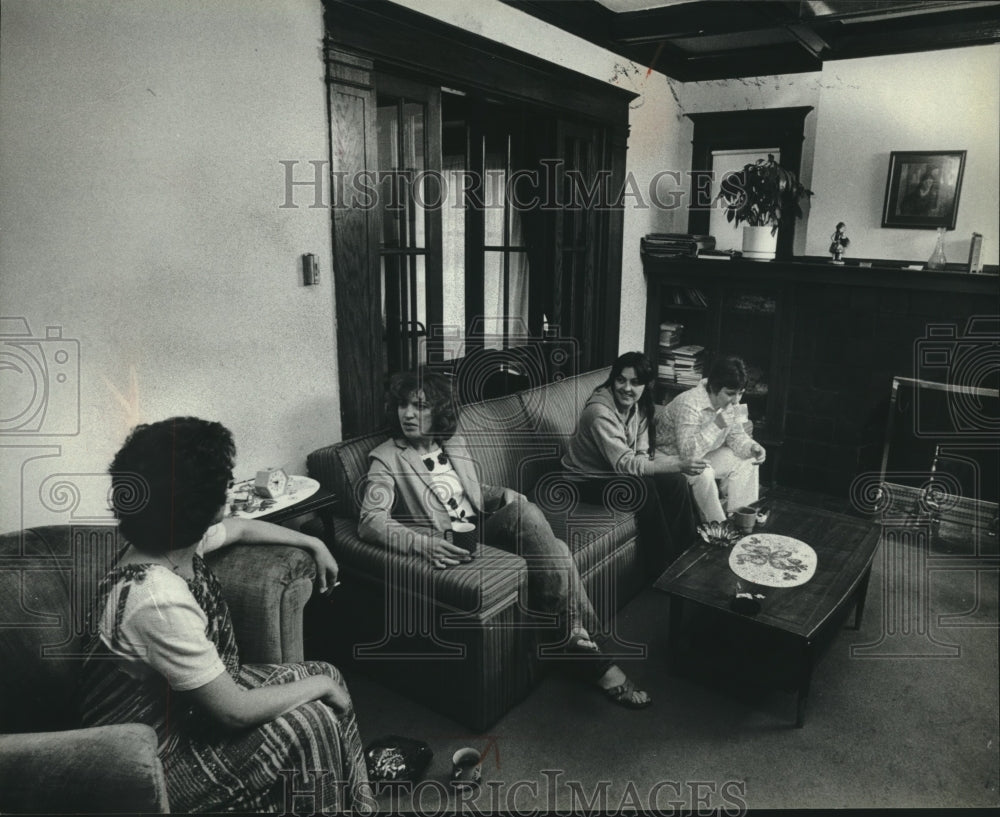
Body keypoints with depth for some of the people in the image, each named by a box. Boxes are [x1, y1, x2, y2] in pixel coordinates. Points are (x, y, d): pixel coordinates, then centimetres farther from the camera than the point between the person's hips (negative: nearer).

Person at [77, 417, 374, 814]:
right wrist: (319, 685, -15)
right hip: (150, 760, -8)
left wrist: (314, 543, 19)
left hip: (191, 699, 9)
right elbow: (236, 711, -29)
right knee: (311, 724, -16)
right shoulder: (157, 600, -36)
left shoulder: (179, 541, -9)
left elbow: (241, 527, 16)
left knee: (325, 676, 5)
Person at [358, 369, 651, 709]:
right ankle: (591, 649, -19)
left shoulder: (454, 443, 15)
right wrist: (421, 544, -35)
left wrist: (504, 496, 1)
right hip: (451, 548, -6)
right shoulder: (386, 458, -4)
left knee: (522, 509, -28)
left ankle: (577, 633, -23)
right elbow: (370, 521, -17)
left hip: (482, 528, 6)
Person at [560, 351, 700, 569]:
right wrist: (677, 465, -40)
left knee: (675, 482, -11)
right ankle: (660, 567, -14)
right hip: (586, 480, -8)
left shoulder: (639, 406, -3)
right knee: (645, 489, -29)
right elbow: (625, 464, -34)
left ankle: (685, 554, 3)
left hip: (614, 472, 8)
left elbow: (641, 454, -4)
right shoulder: (600, 411, -30)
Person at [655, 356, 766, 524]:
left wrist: (752, 447, -18)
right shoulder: (689, 405, -32)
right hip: (673, 457, -9)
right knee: (703, 473, -35)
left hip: (704, 454, 9)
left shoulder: (730, 402, -7)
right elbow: (688, 451, -38)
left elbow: (736, 435, 4)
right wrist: (716, 426, -43)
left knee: (747, 460, -3)